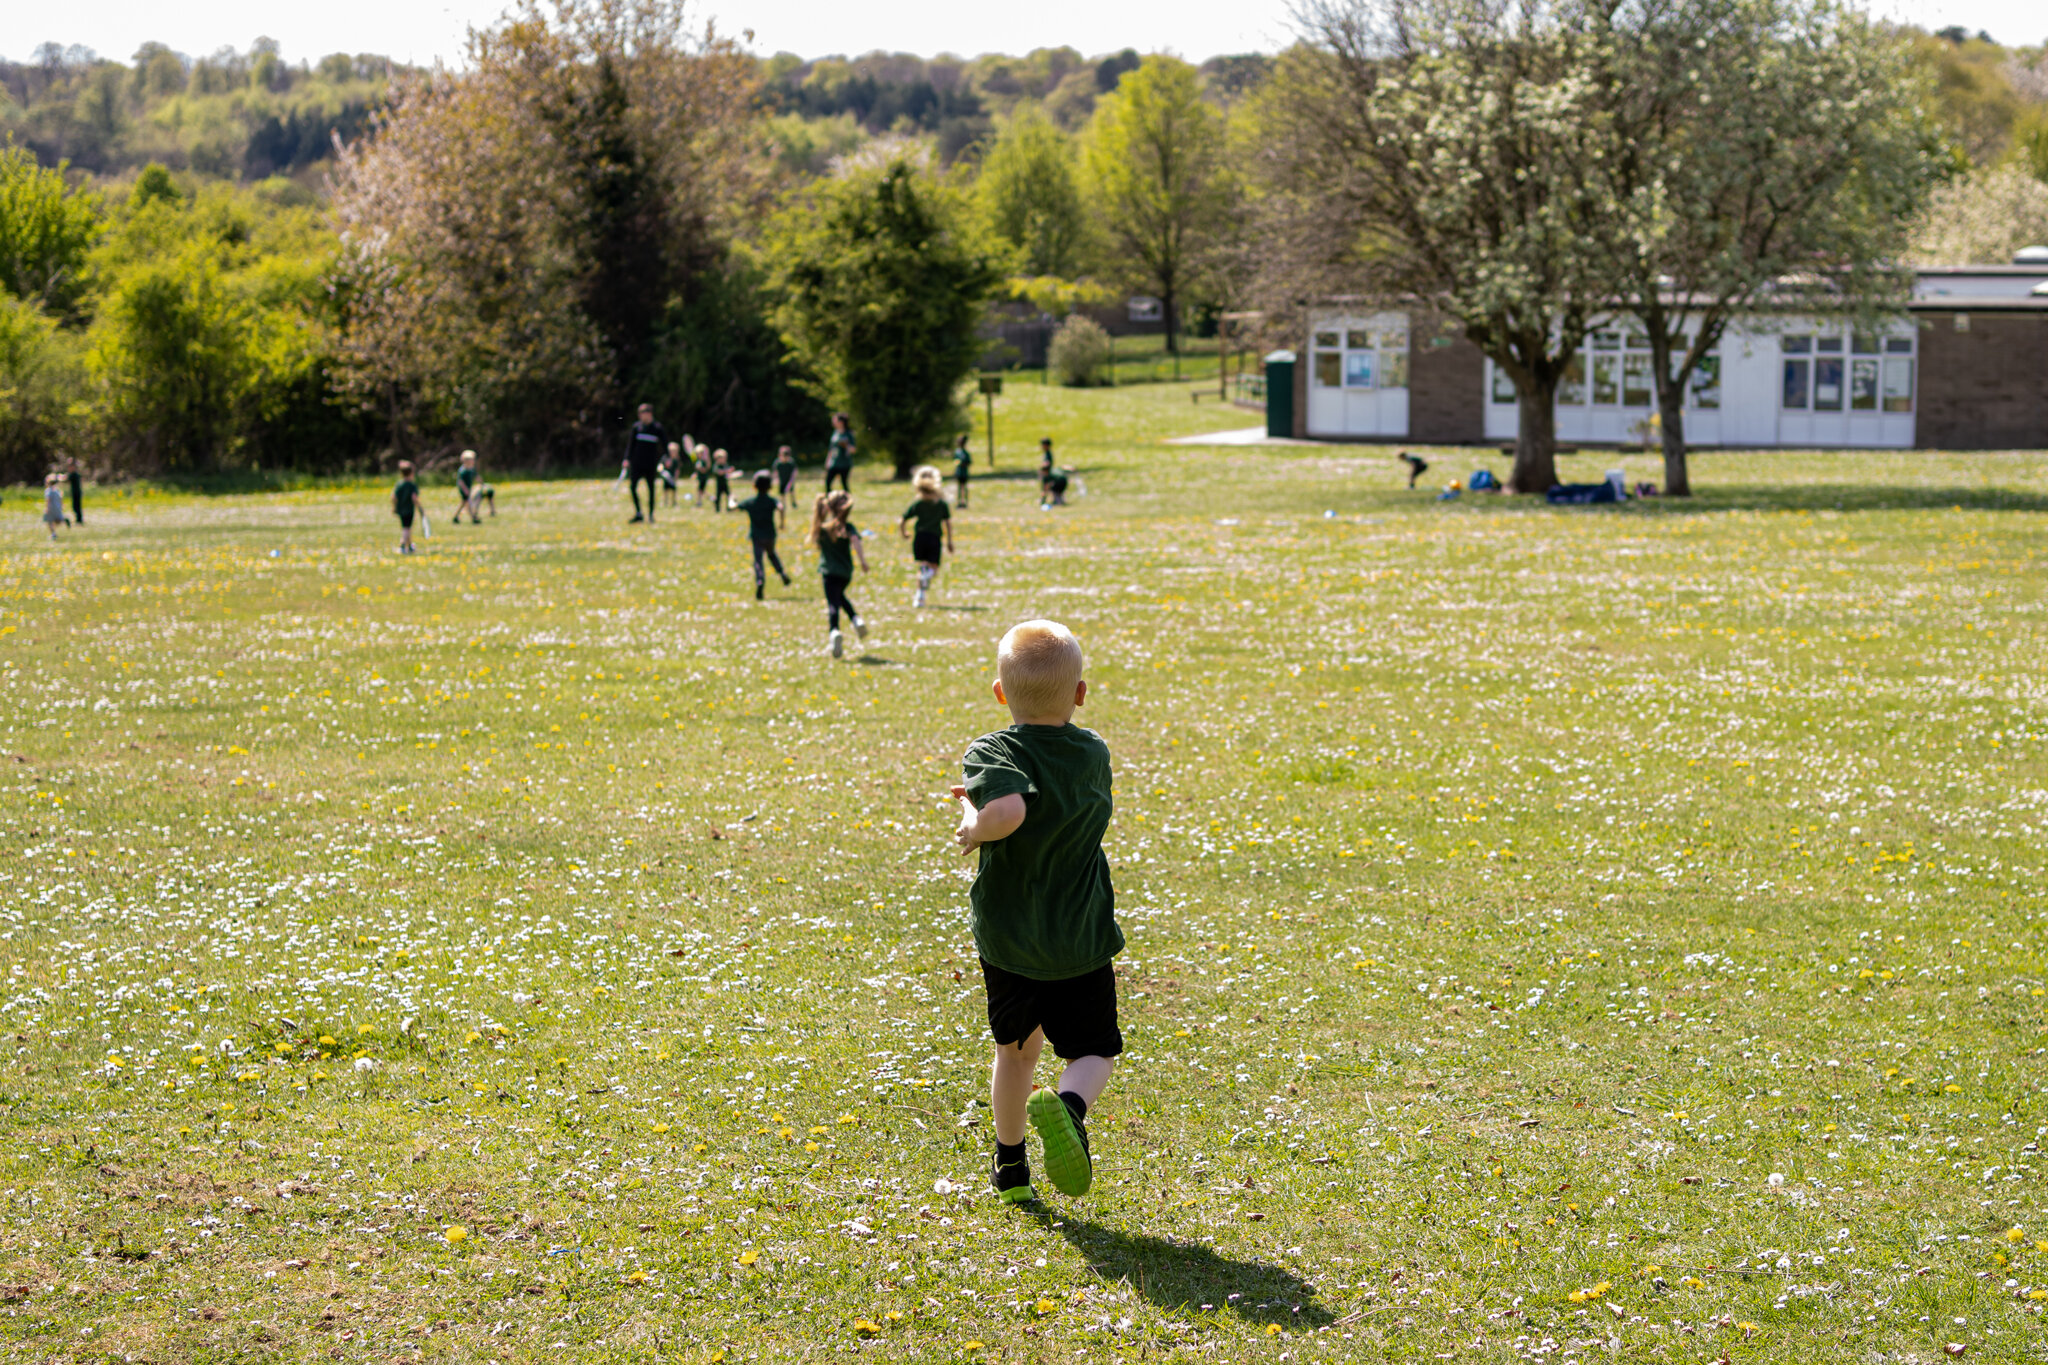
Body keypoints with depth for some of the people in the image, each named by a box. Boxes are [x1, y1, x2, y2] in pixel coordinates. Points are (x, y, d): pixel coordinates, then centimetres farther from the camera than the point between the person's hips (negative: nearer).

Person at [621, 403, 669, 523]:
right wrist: (627, 459, -1)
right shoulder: (636, 426, 5)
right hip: (636, 463, 2)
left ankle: (651, 514, 14)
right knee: (632, 486, -8)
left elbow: (665, 445, 2)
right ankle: (638, 514, -3)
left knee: (651, 488, 5)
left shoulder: (658, 428, -1)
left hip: (651, 464, -2)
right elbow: (630, 444, 7)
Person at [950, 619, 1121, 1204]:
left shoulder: (993, 753, -16)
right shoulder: (1095, 754, -2)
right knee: (1093, 1051, 11)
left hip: (1007, 939, 0)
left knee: (1016, 1047, 21)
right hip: (1082, 940, 1)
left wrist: (974, 827, -18)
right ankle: (1069, 1105, -23)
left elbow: (1009, 812, -37)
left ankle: (1010, 1167, 30)